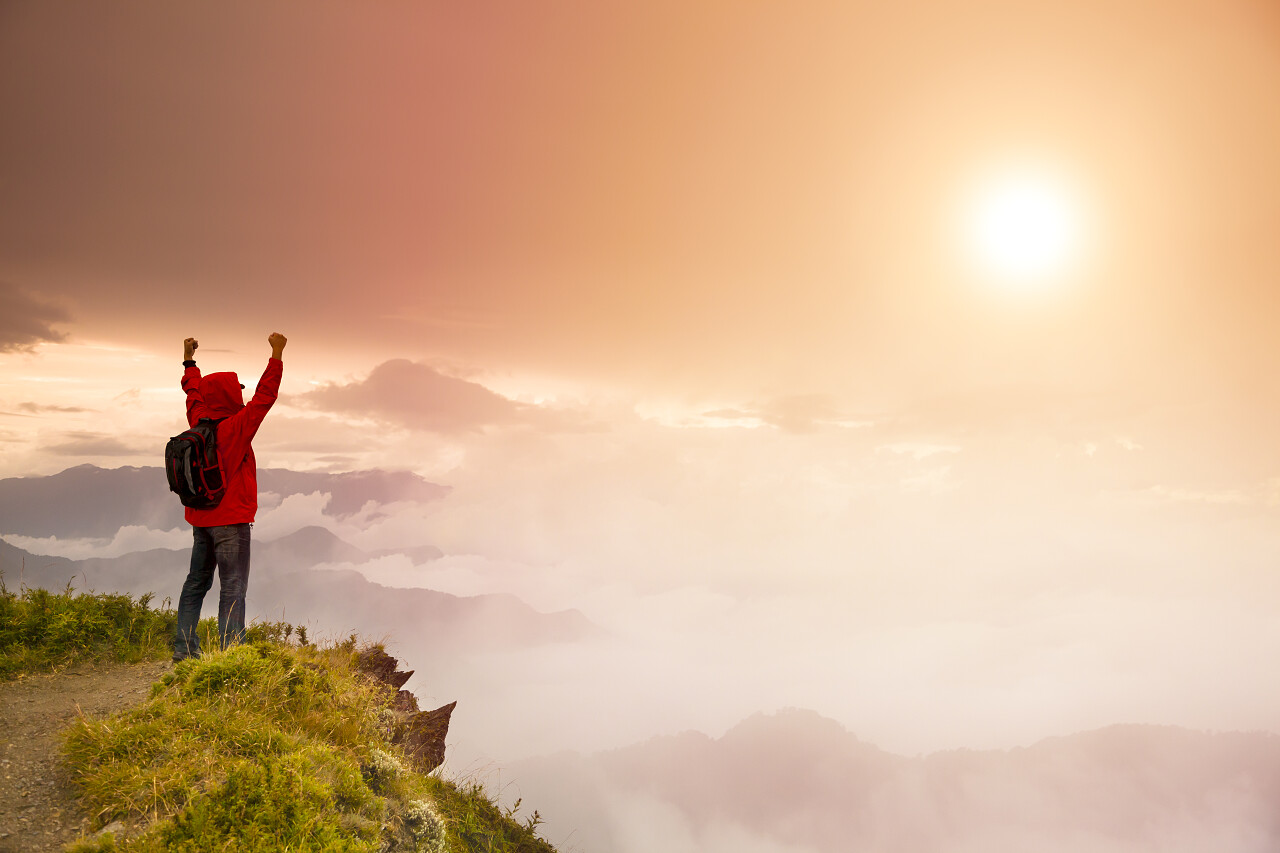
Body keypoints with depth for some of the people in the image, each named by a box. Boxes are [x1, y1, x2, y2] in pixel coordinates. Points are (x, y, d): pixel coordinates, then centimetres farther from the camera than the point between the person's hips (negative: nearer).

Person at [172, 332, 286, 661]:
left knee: (197, 582, 17)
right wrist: (276, 354, -16)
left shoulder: (199, 421, 4)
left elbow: (194, 391, 21)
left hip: (201, 518, 8)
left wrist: (189, 361, 36)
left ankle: (184, 649, 21)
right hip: (231, 520, -8)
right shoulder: (237, 427, -15)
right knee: (233, 589, -6)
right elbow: (264, 396, -16)